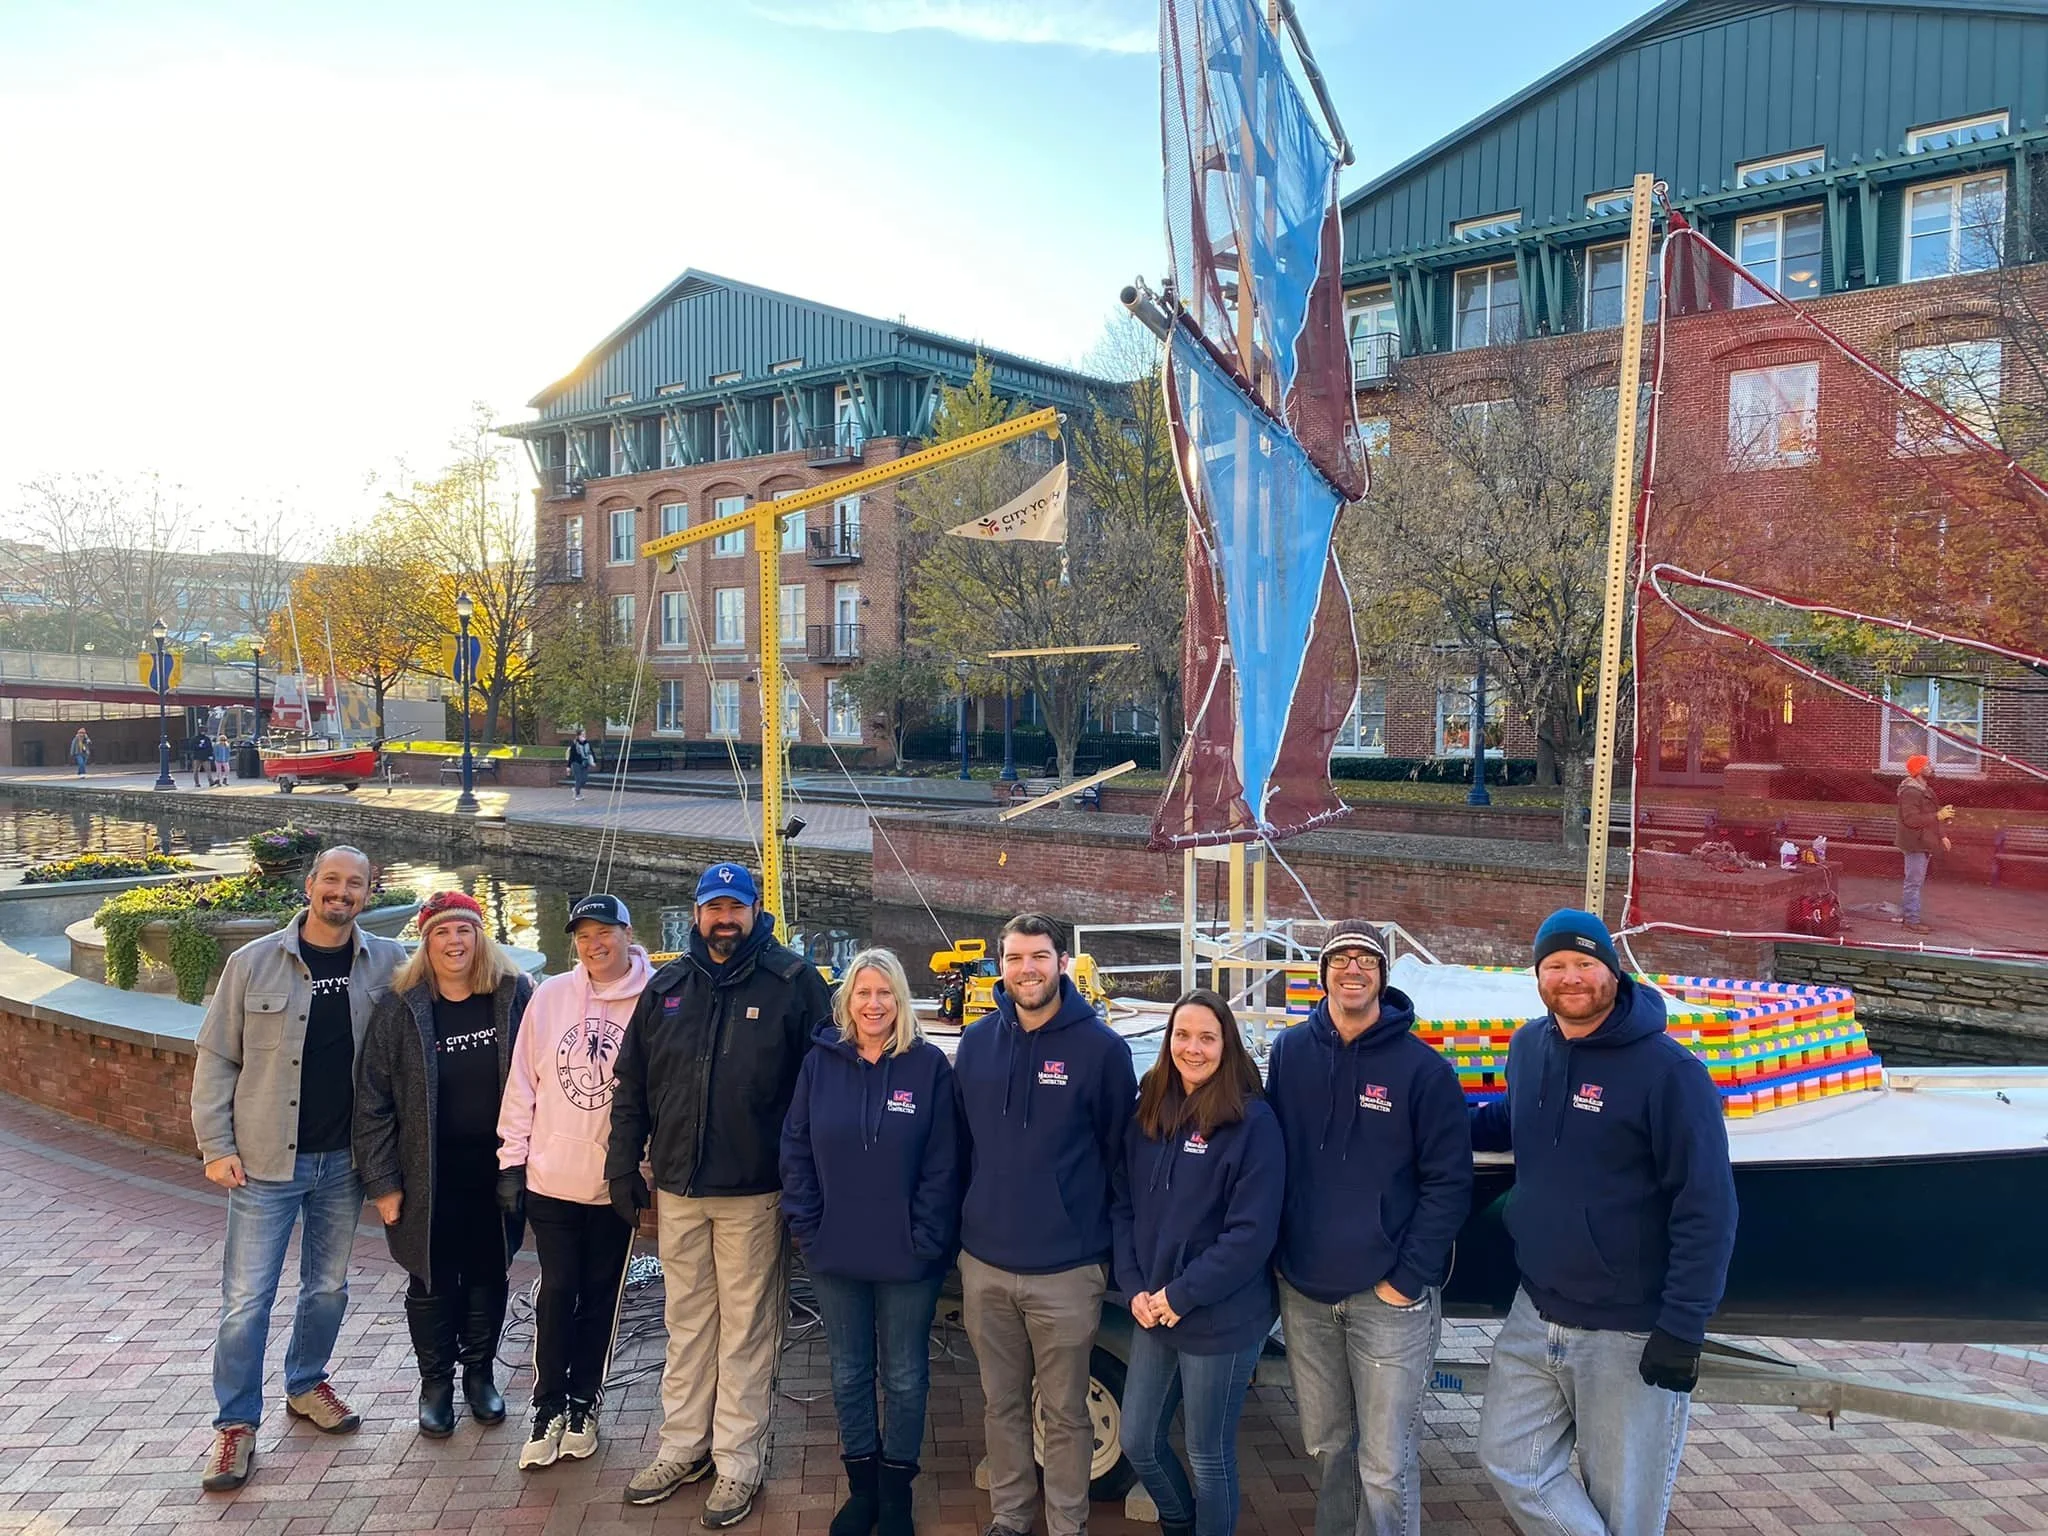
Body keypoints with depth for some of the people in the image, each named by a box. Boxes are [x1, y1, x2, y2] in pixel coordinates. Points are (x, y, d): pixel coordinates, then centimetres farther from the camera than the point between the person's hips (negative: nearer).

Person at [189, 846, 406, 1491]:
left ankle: (306, 1385, 38)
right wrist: (216, 1145, -6)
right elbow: (216, 1059, -2)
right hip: (266, 1161, -2)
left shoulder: (387, 964, -3)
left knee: (328, 1286, 17)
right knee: (247, 1298, 3)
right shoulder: (253, 962, -7)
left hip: (344, 1160, 3)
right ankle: (236, 1424, 18)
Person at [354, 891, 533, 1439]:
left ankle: (479, 1371, 34)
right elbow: (373, 1101, -4)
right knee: (432, 1282, 12)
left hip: (496, 1169, 1)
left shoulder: (514, 996, -4)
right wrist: (382, 1182, -6)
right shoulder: (400, 1010, -7)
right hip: (428, 1177, -1)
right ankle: (436, 1382, 31)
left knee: (488, 1276, 14)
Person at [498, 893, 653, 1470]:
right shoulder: (550, 996, -1)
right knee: (557, 1295, 8)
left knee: (600, 1298, 13)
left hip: (616, 1183, -1)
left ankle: (583, 1404, 29)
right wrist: (512, 1161, 3)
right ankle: (548, 1408, 24)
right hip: (551, 1178, 1)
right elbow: (522, 1083, 4)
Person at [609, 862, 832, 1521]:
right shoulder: (666, 986, 6)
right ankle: (683, 1445, 31)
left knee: (746, 1329, 7)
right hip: (677, 1188, 4)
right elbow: (632, 1084, 11)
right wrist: (624, 1165, 8)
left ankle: (738, 1461, 20)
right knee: (686, 1321, 17)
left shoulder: (793, 982, -7)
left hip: (753, 1192, -4)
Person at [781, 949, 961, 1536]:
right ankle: (862, 1488, 35)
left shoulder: (929, 1065, -9)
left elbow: (942, 1166, -9)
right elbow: (796, 1151, 2)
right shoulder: (820, 1063, -2)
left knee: (904, 1378, 12)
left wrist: (924, 1240, -12)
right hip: (835, 1255, 3)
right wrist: (807, 1227, -4)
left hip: (907, 1260, -2)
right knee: (848, 1375, 16)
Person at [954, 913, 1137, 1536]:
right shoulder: (976, 1042, 2)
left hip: (1066, 1269, -4)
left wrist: (1111, 1243, -1)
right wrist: (968, 1224, 11)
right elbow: (961, 1143, 11)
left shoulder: (1101, 1047, -10)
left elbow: (1120, 1152, -4)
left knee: (1065, 1413, 10)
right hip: (983, 1264, 4)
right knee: (1001, 1404, 18)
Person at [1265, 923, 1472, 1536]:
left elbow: (1449, 1183, -7)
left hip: (1387, 1298, -3)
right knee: (1326, 1445, 18)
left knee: (1386, 1465, 2)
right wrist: (1278, 1253, 4)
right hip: (1303, 1293, 4)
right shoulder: (1290, 1053, 1)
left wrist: (1409, 1279, -11)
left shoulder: (1423, 1069, -9)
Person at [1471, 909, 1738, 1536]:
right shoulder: (1529, 1047, 3)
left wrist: (1682, 1328, -18)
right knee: (1508, 1459, 8)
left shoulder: (1669, 1070, -17)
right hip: (1535, 1315, 6)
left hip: (1632, 1336, -6)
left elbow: (1706, 1209, -17)